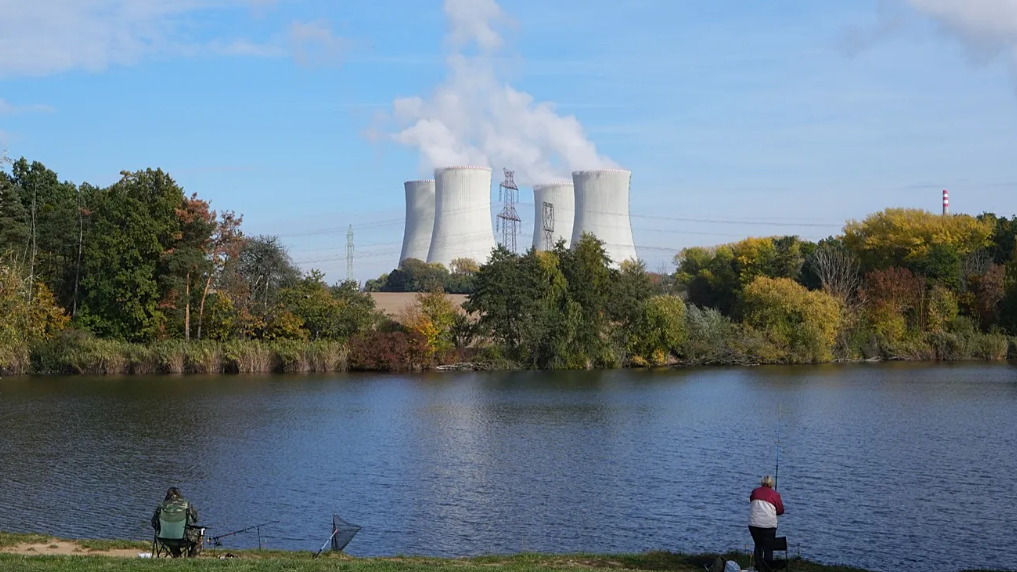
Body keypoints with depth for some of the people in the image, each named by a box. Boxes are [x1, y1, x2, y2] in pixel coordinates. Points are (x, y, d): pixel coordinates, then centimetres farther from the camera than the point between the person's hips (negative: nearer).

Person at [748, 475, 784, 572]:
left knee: (758, 545, 17)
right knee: (768, 548, 5)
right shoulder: (775, 495, -2)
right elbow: (781, 510, 4)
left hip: (753, 523, 3)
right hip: (768, 524, -3)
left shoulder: (755, 492, 6)